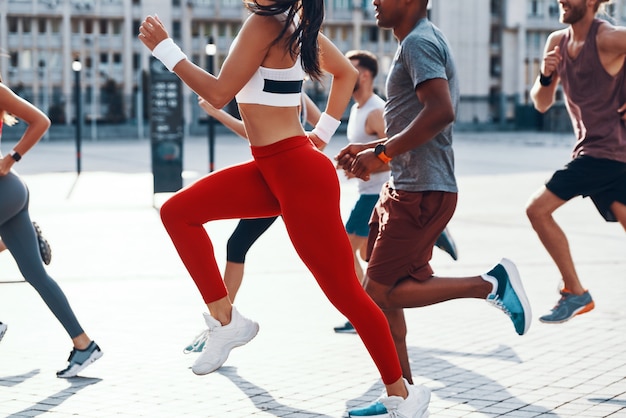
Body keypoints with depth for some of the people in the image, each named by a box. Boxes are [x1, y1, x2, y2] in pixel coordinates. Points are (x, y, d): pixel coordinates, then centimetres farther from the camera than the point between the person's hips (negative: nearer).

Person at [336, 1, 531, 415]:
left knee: (382, 292, -8)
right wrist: (369, 148, 18)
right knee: (379, 291, 11)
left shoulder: (419, 42, -13)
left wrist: (382, 153, -22)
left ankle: (489, 283, -3)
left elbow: (441, 112, -27)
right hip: (403, 189, 10)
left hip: (421, 194, -10)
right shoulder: (421, 41, 20)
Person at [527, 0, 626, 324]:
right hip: (592, 149, 8)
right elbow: (541, 104, 13)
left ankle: (576, 294, 1)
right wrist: (546, 76, -9)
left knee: (538, 209, -9)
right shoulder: (557, 42, 8)